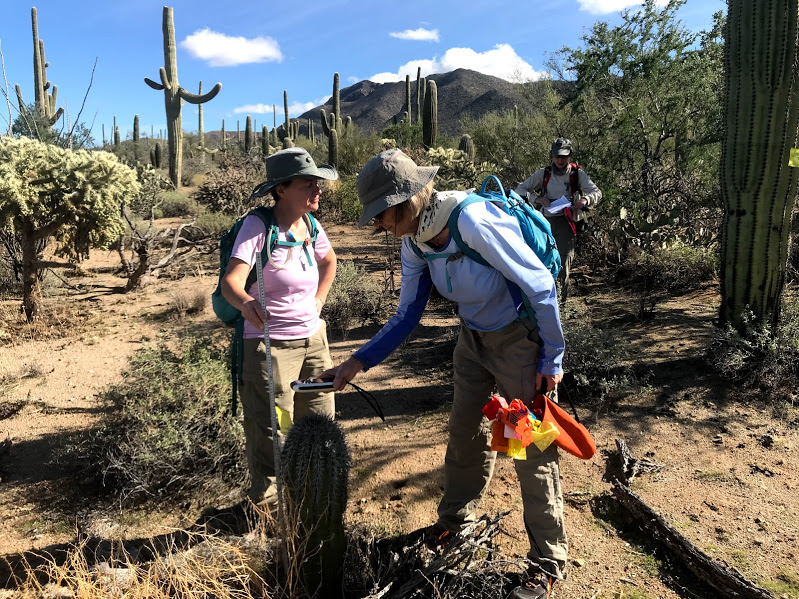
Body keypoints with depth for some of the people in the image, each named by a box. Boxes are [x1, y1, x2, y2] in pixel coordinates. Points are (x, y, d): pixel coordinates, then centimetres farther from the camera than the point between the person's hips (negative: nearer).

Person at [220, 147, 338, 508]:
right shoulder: (258, 226, -16)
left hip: (313, 339, 7)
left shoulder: (311, 226, 3)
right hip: (269, 345, -6)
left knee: (321, 423, 14)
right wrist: (245, 302, -49)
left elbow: (329, 262, 24)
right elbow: (231, 281, -27)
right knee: (270, 429, 0)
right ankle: (266, 499, 22)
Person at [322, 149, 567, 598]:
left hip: (520, 339, -7)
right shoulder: (415, 243, -7)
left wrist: (552, 359, -17)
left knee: (534, 450, 2)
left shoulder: (473, 221, -31)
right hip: (474, 339, 7)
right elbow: (407, 316, 1)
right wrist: (358, 363, -6)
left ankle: (549, 563, 22)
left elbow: (541, 285, -24)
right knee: (465, 434, 19)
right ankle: (455, 524, 42)